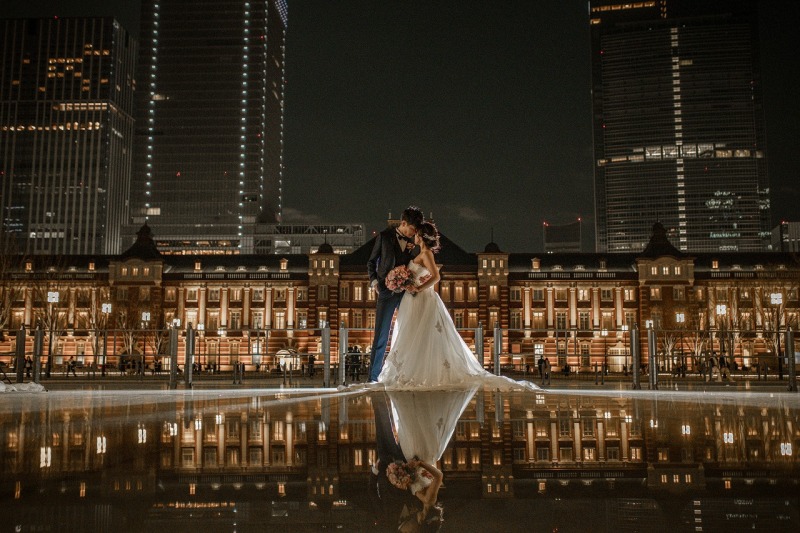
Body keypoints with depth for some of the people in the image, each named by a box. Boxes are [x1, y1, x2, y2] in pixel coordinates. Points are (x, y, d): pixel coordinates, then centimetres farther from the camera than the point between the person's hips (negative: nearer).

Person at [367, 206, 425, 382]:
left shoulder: (414, 242, 9)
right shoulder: (384, 236, 2)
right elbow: (372, 262, 8)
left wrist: (414, 251, -1)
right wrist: (374, 281, -6)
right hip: (387, 291, -3)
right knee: (381, 335, -2)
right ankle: (374, 376, 3)